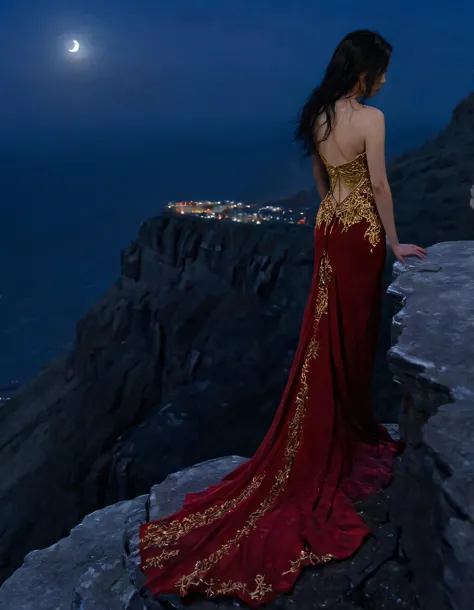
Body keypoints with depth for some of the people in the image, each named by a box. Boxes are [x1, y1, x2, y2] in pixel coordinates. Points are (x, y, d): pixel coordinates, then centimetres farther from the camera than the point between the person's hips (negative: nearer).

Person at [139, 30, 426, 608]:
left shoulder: (317, 116, 6)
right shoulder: (372, 118, -16)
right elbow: (378, 184, -15)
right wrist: (394, 241, -6)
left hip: (328, 225, 7)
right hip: (360, 230, -6)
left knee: (325, 330, 13)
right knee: (353, 330, 6)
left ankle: (332, 428, 25)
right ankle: (351, 424, 22)